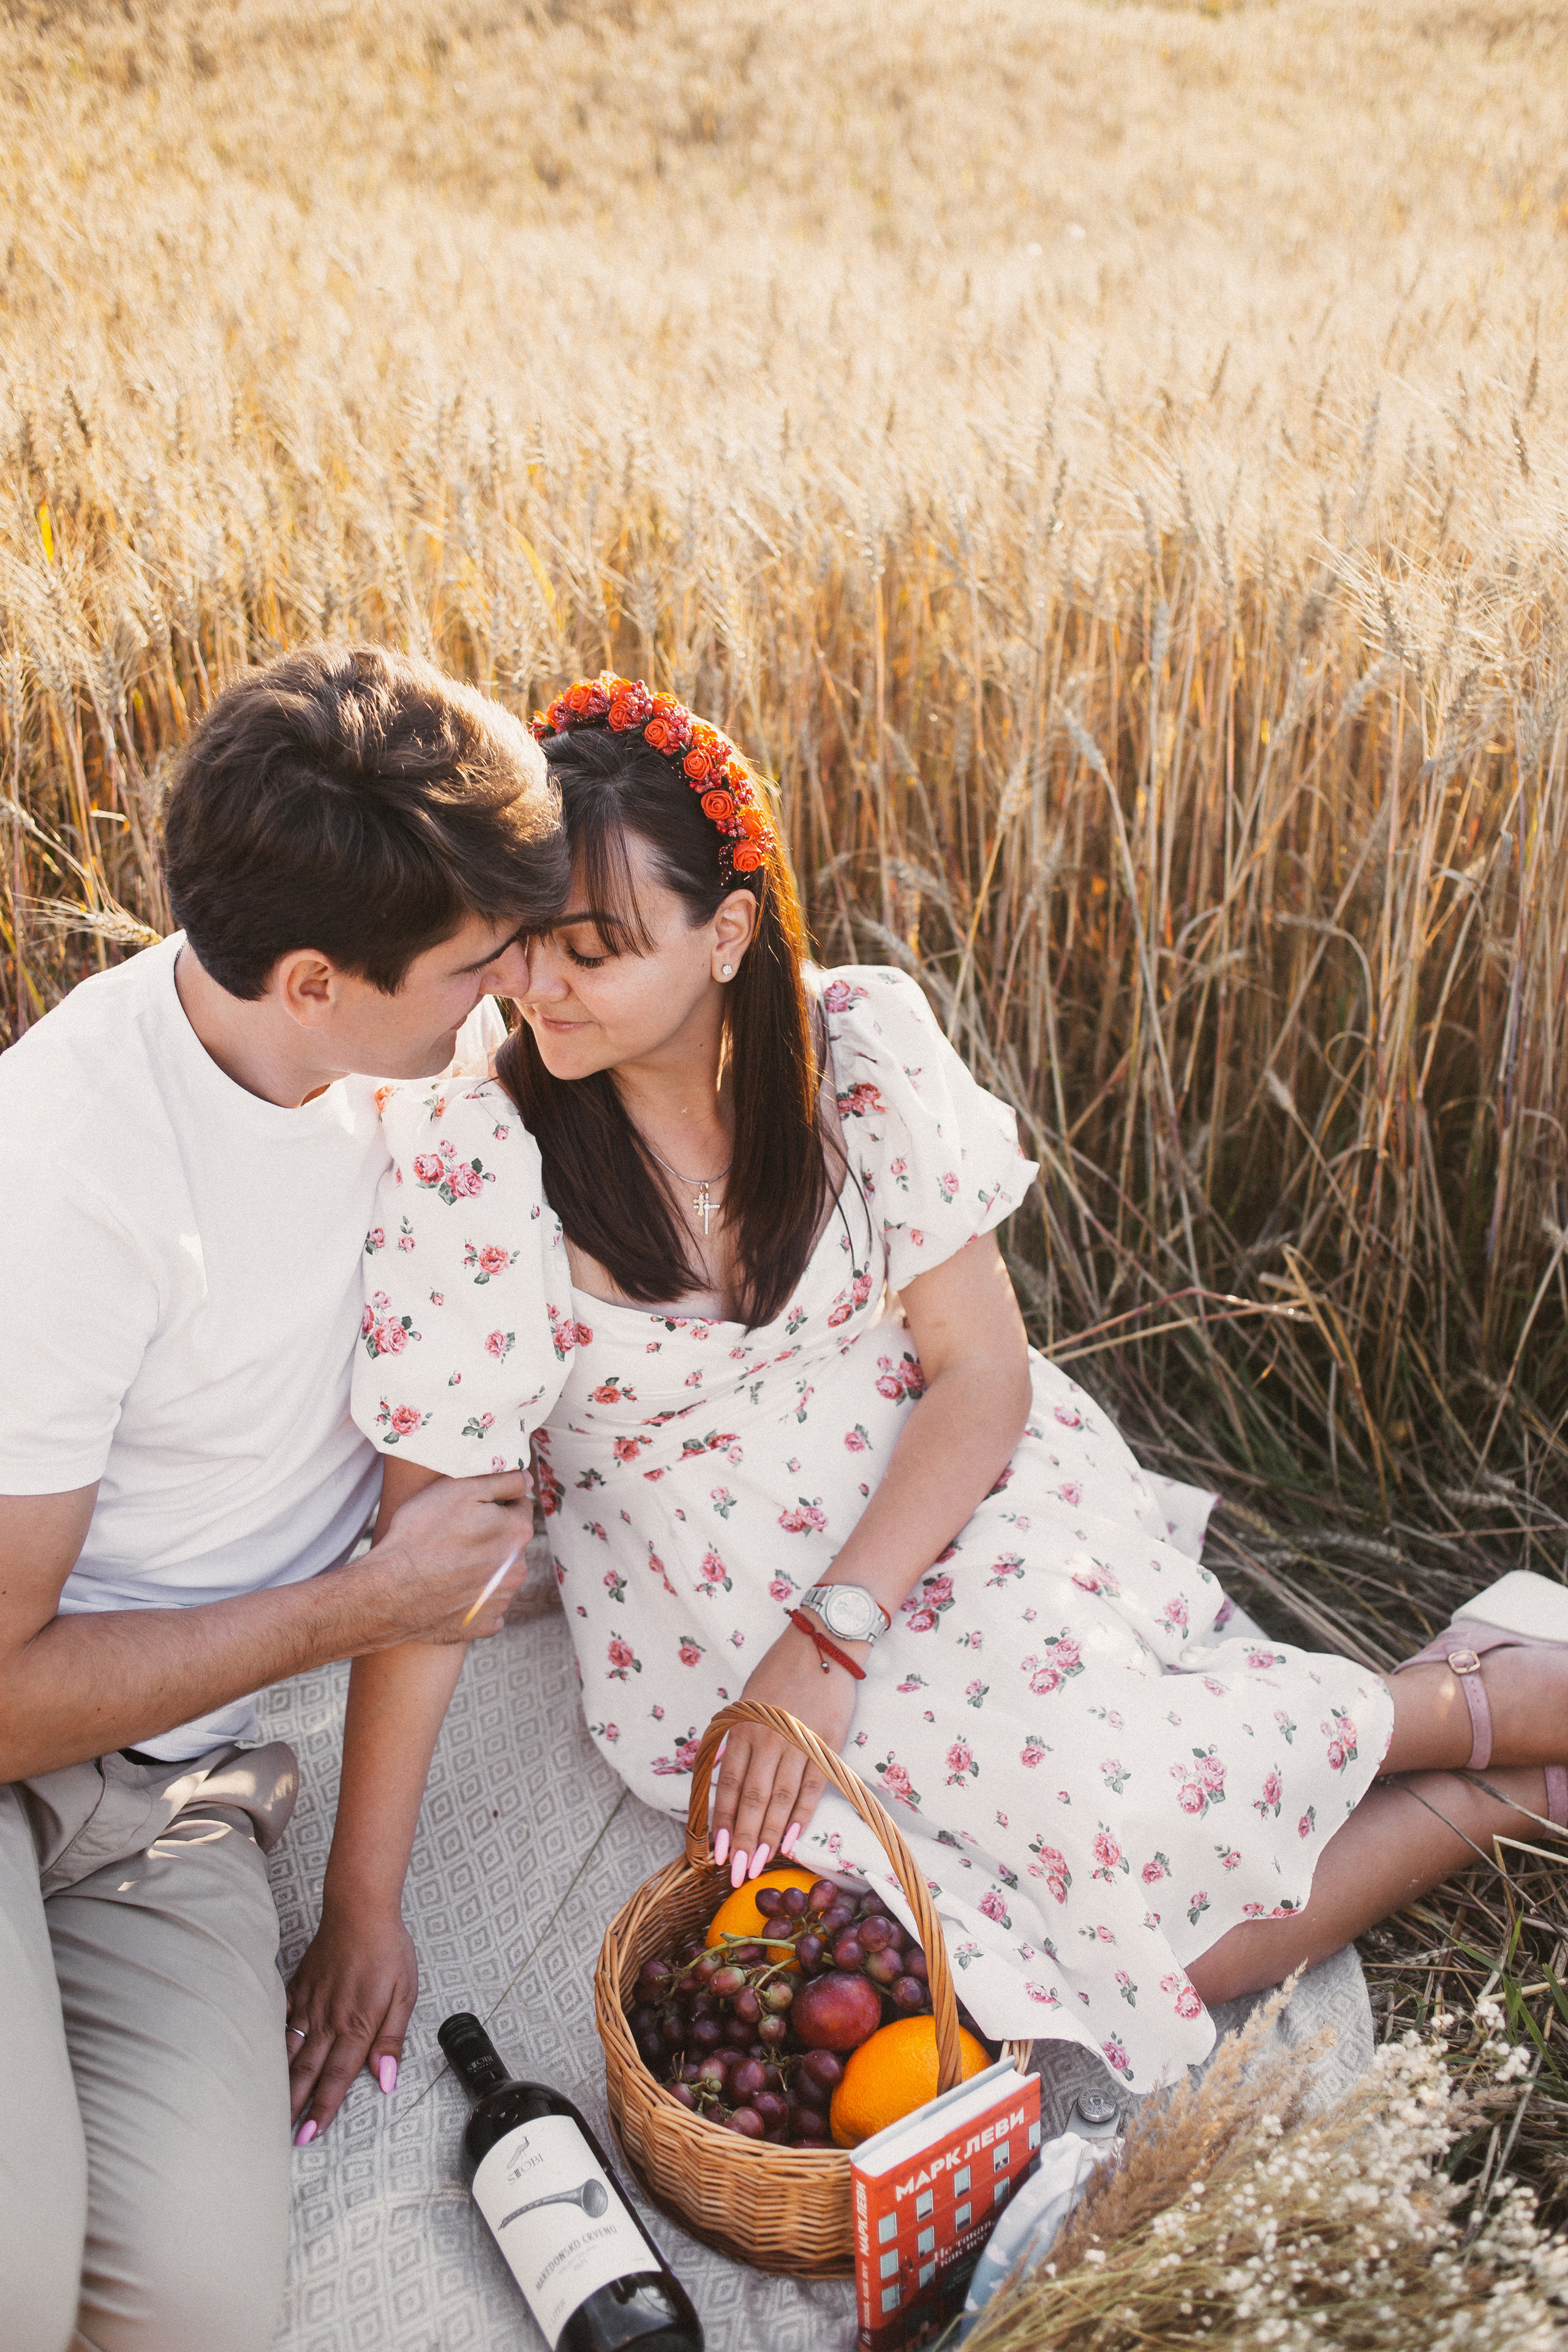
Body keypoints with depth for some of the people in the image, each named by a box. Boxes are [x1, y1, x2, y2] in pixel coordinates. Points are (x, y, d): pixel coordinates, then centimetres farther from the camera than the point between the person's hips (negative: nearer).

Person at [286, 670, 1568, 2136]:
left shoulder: (862, 1047, -12)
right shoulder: (473, 1164, -17)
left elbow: (982, 1369, -8)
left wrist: (828, 1635, -21)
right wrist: (360, 1906, -14)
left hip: (951, 1507, 1)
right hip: (713, 1616, 0)